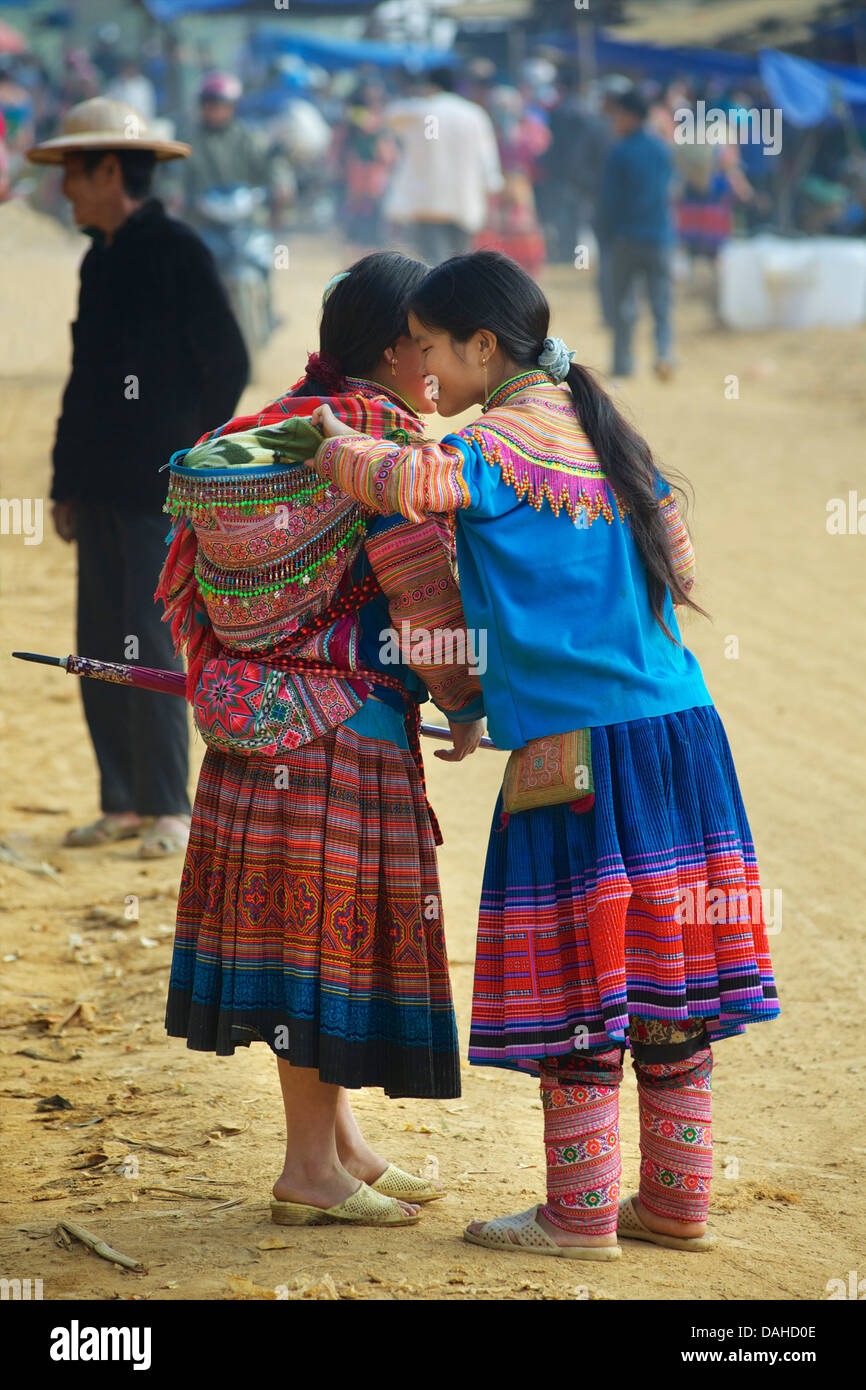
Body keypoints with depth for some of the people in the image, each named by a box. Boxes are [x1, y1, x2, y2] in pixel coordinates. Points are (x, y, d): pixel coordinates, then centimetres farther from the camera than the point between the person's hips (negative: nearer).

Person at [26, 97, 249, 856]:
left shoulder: (178, 253, -9)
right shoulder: (100, 260, 15)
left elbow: (228, 365, -10)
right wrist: (67, 480, 15)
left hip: (158, 492, -8)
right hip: (101, 491, 8)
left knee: (149, 646, -8)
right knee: (100, 649, 7)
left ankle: (169, 809, -1)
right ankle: (123, 802, 14)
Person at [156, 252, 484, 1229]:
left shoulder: (268, 430, 9)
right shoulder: (390, 443, -14)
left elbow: (189, 589, 14)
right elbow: (425, 602, -14)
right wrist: (467, 707, 1)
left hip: (259, 723, 8)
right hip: (350, 725, -8)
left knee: (294, 923, 13)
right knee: (333, 923, -1)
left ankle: (341, 1144, 25)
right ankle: (311, 1170, 6)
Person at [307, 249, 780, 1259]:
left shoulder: (510, 439, -10)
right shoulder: (602, 431, 15)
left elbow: (413, 481, -31)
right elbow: (675, 567, 20)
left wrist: (338, 450, -12)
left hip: (576, 748, -8)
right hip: (678, 728, 8)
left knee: (581, 985, 0)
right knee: (665, 984, 11)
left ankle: (580, 1213, 7)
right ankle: (676, 1202, 17)